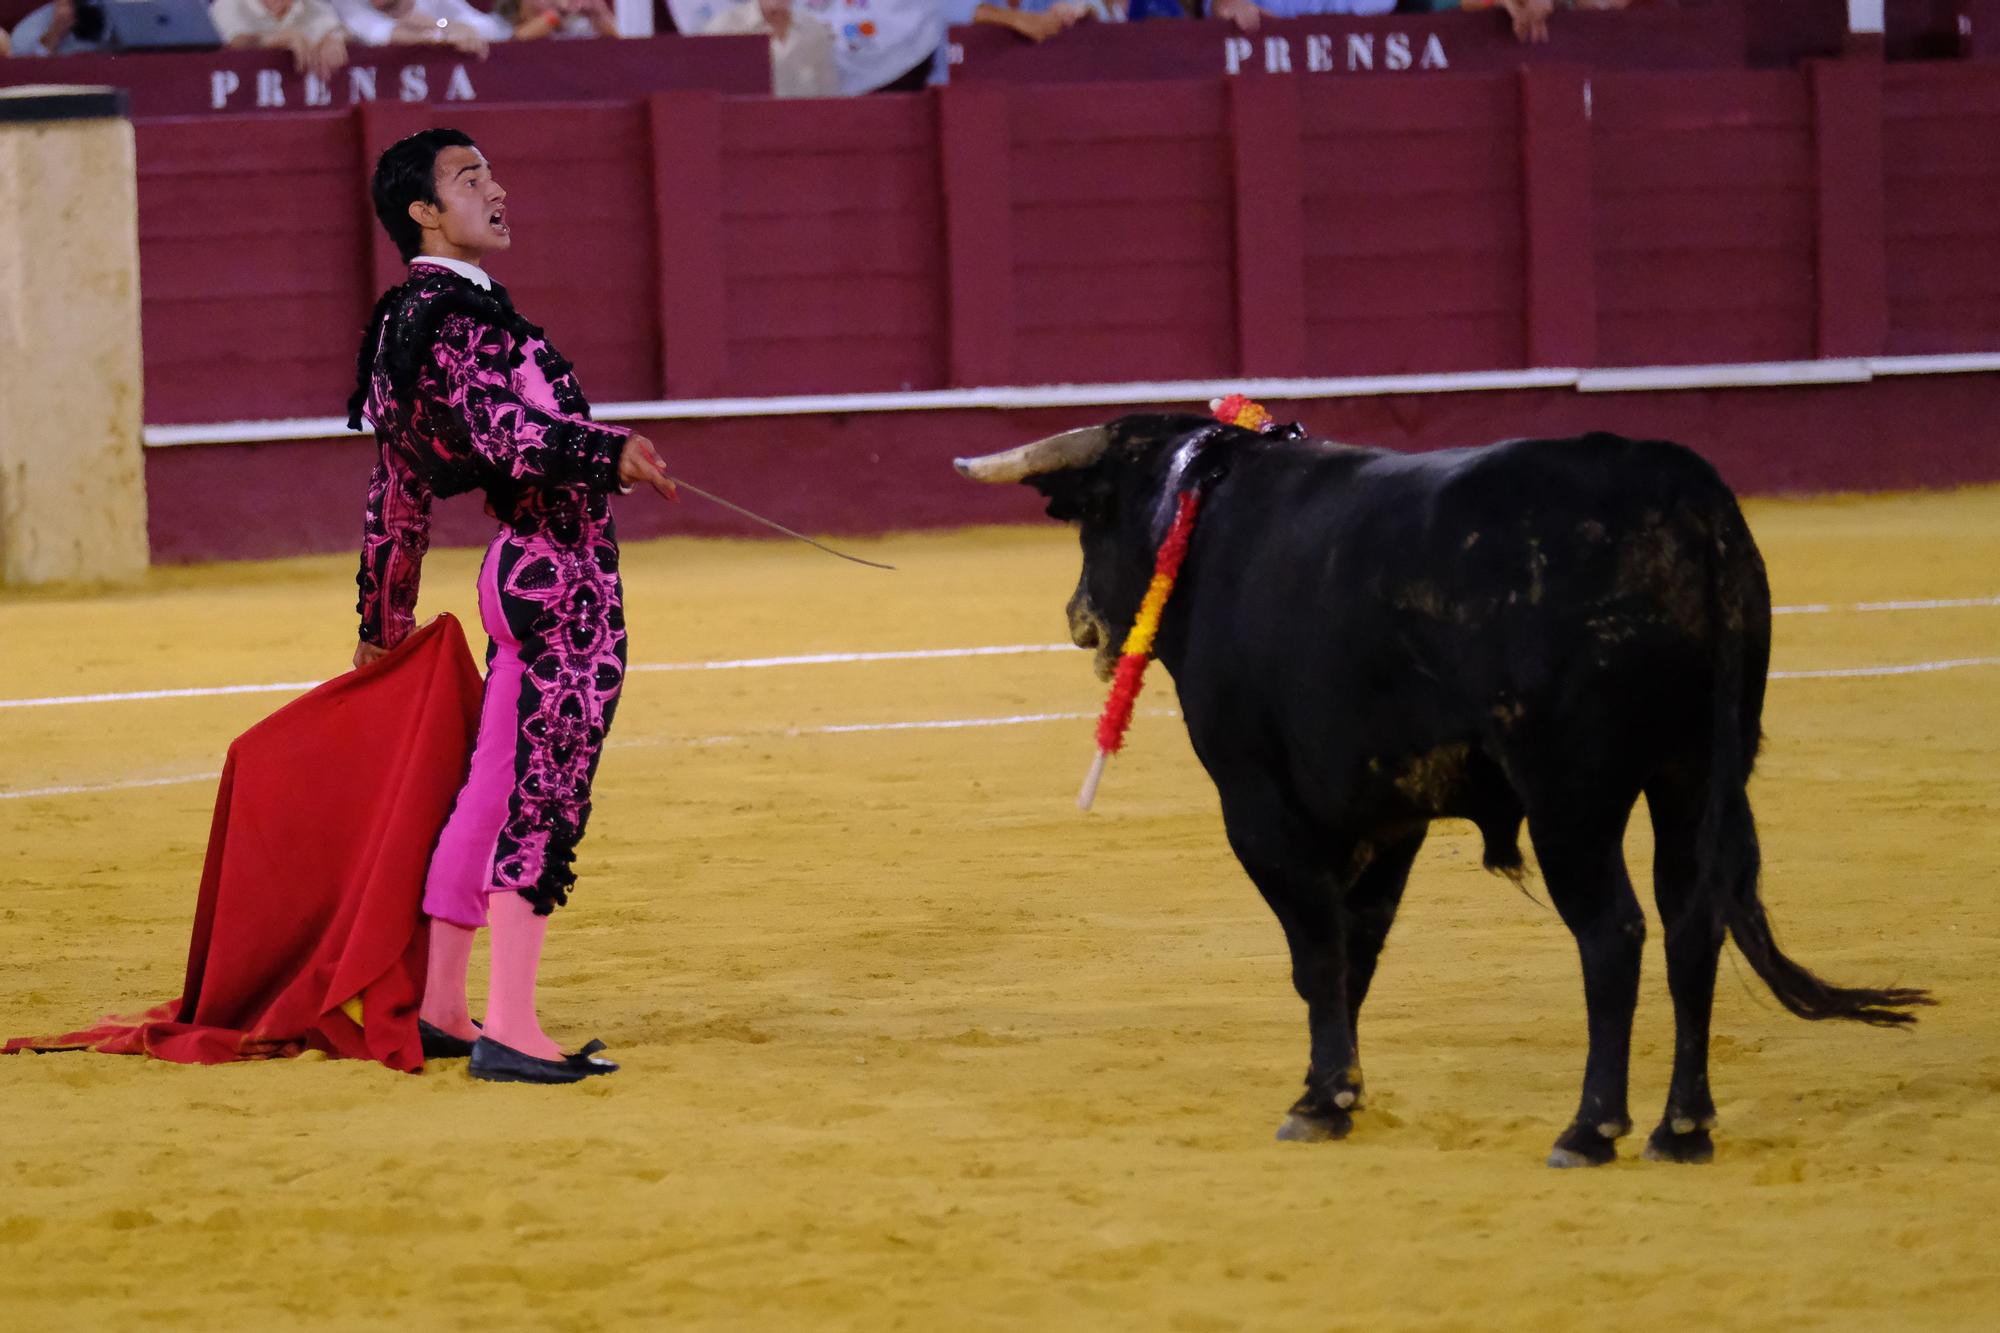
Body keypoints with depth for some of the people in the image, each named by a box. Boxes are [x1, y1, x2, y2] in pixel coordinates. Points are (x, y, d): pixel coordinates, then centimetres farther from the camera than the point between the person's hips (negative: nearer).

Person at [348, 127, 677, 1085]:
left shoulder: (411, 320, 18)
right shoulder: (451, 314, -13)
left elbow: (400, 488, 24)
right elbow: (501, 432, -29)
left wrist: (384, 624, 29)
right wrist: (608, 452, -42)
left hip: (527, 577, 10)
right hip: (560, 581, -10)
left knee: (491, 793, 15)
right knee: (543, 800, -10)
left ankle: (439, 1011, 21)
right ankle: (510, 1031, -11)